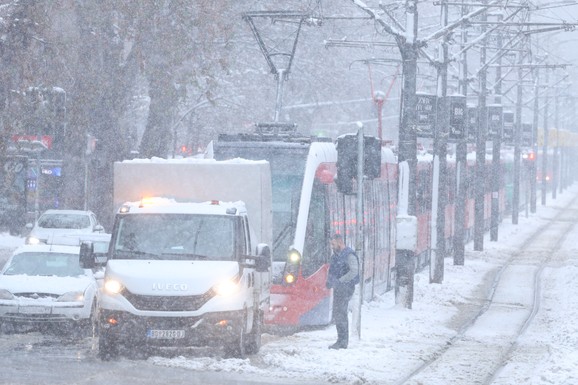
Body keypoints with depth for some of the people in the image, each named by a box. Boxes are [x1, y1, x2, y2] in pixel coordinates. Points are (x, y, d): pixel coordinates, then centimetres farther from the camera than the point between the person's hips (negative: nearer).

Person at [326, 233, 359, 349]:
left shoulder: (349, 255, -10)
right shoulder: (335, 256, 18)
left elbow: (354, 271, -20)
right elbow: (332, 271, 27)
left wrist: (339, 281, -21)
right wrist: (329, 281, 7)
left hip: (346, 287, -9)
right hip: (338, 288, 9)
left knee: (341, 313, -13)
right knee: (337, 314, 9)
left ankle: (343, 341, -12)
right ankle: (341, 340, 14)